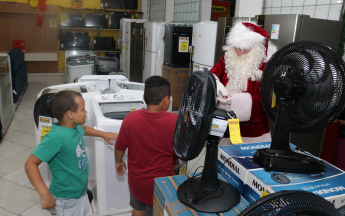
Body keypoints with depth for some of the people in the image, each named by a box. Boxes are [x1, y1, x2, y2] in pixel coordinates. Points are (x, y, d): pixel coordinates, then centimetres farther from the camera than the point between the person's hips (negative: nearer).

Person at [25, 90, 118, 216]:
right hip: (66, 202, -8)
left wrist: (104, 134, 25)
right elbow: (31, 164, -27)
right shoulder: (56, 137, -28)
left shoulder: (75, 128, -3)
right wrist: (45, 194, -32)